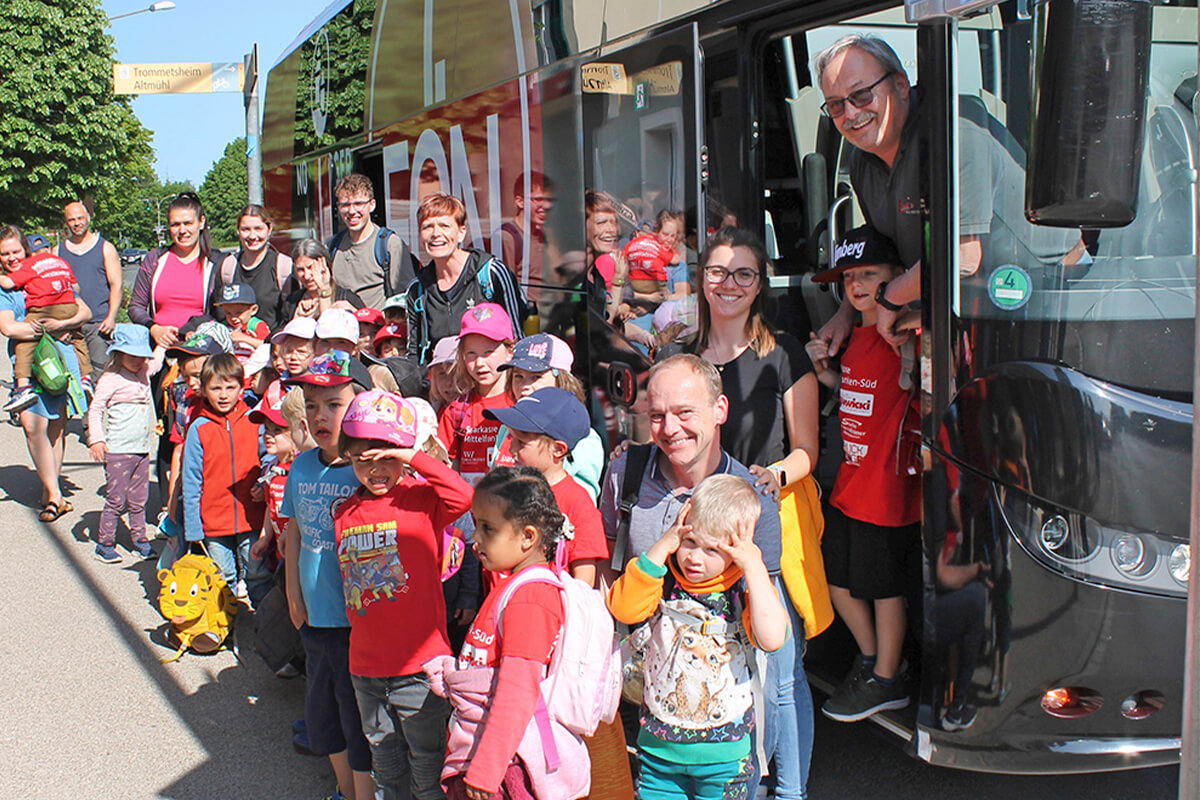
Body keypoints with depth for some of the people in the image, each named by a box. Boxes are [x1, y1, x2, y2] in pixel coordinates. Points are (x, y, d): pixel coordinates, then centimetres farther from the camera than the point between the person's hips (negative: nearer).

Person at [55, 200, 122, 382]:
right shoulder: (58, 251, 14)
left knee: (100, 372, -9)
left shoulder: (105, 248, 8)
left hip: (99, 324, -2)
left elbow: (116, 285, 4)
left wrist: (111, 317, -8)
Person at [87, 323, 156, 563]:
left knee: (139, 499, 13)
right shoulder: (111, 378, -10)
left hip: (142, 450, 6)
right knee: (116, 499, -1)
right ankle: (105, 543, 10)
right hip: (118, 451, -6)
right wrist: (96, 439, -19)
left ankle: (139, 539, 23)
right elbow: (95, 409, -12)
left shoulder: (144, 373, 10)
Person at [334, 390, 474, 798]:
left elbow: (463, 496, -30)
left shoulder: (421, 497, -9)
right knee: (385, 767, 21)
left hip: (418, 664, -6)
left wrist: (415, 457, -27)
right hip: (365, 665, 6)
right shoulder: (345, 512, 8)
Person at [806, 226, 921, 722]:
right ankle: (870, 659, 39)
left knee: (884, 587, 6)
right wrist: (827, 374, 7)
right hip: (849, 485, 9)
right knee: (836, 575, 19)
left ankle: (885, 681, 24)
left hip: (889, 490, -9)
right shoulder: (859, 333, 12)